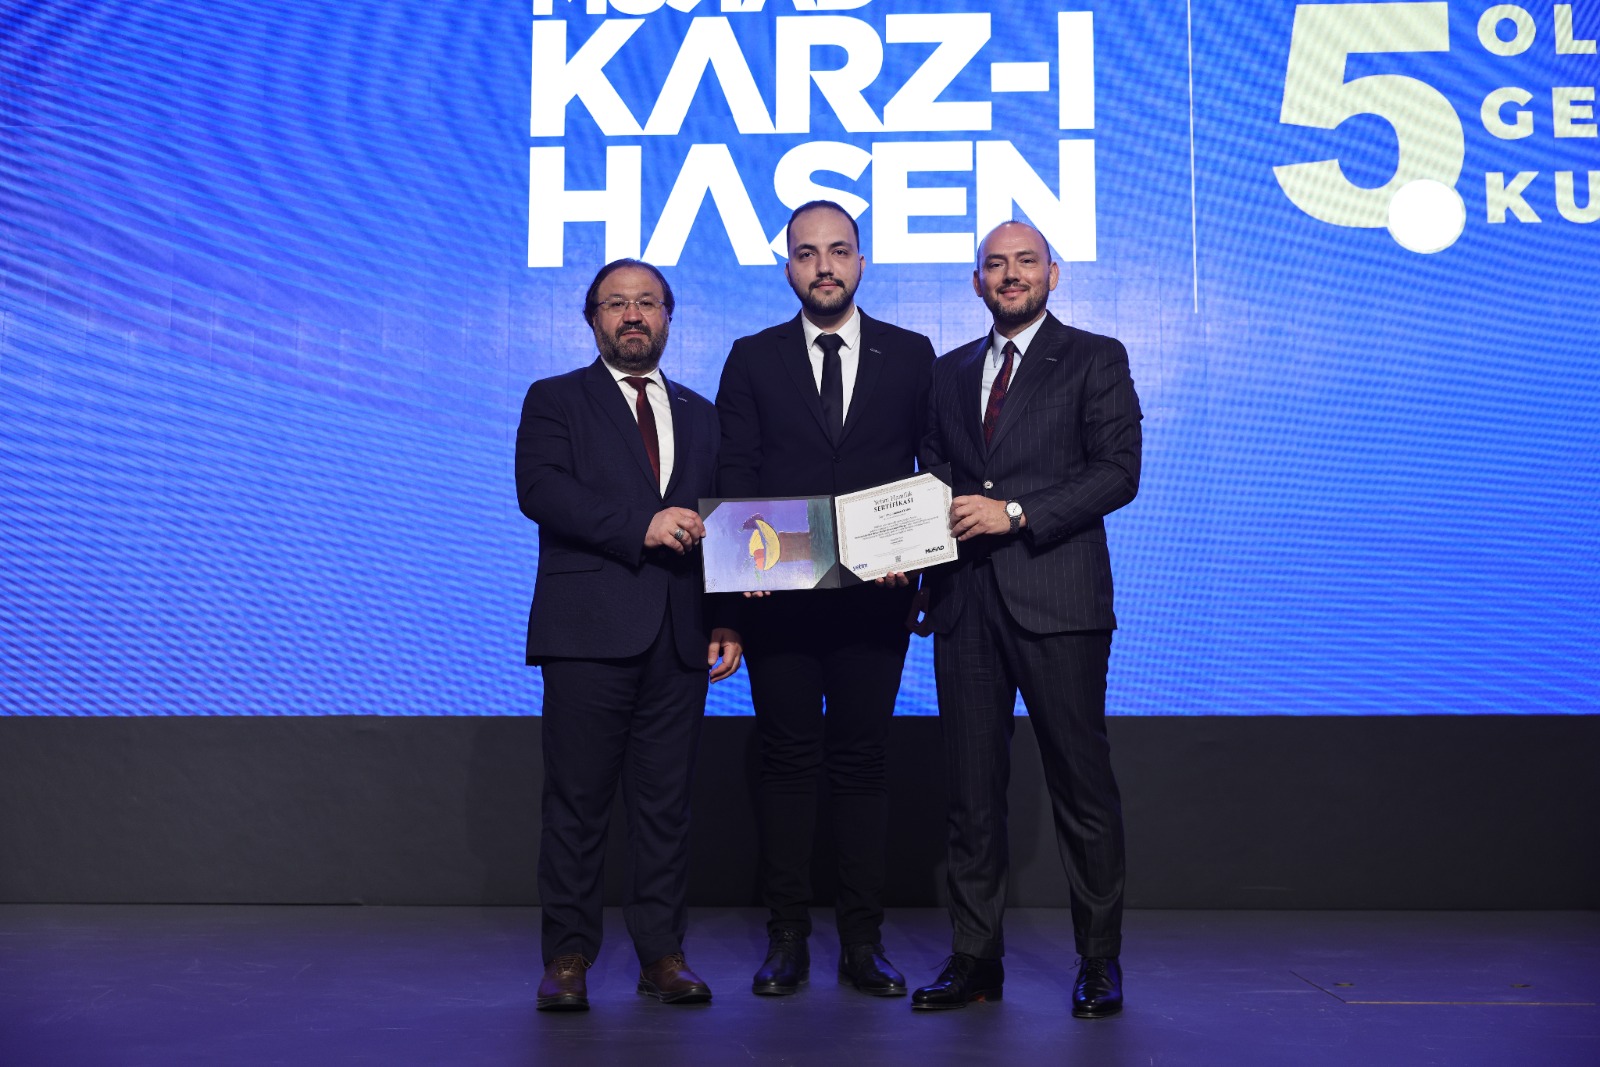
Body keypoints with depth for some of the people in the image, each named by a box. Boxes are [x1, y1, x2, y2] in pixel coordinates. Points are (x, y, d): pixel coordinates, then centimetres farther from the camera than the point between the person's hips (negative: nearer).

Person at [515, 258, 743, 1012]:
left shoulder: (699, 414, 21)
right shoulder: (555, 401, 9)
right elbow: (539, 489, -9)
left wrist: (728, 620, 7)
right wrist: (639, 525, -19)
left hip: (678, 635, 3)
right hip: (589, 630, -3)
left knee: (666, 800, 5)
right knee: (578, 799, -1)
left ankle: (662, 954, 13)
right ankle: (567, 959, 7)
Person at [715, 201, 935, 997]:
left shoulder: (910, 355, 9)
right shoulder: (752, 359, 8)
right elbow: (734, 477, 4)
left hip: (874, 594, 0)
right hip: (779, 595, 0)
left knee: (863, 762, 5)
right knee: (786, 762, 4)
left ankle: (863, 942, 13)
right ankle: (786, 940, 13)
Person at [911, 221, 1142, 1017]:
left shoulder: (1095, 359, 4)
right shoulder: (949, 372, 18)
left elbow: (1118, 472, -5)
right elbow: (931, 480, 18)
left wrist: (1014, 513, -14)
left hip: (1056, 598, -4)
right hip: (966, 601, 4)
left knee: (1081, 785, 0)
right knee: (971, 788, 6)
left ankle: (1099, 962, 12)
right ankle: (975, 958, 15)